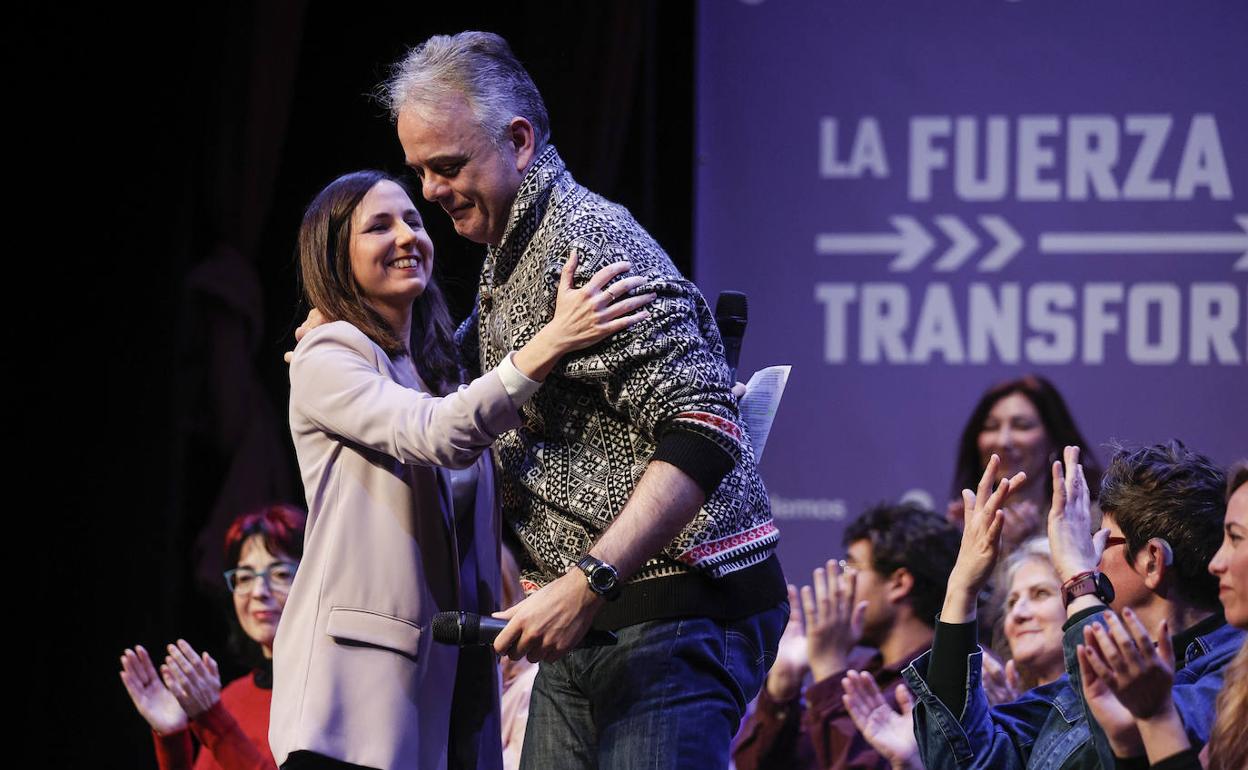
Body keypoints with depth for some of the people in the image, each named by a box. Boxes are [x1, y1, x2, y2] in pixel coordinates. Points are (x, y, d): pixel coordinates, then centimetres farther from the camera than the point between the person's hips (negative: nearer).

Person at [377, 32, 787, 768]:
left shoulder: (587, 242, -15)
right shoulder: (505, 263, 18)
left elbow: (704, 433, -23)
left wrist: (588, 583, -28)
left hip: (678, 613, -10)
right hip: (589, 623, 10)